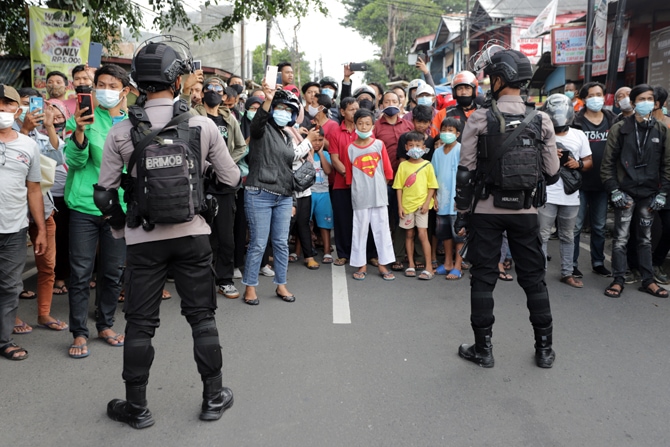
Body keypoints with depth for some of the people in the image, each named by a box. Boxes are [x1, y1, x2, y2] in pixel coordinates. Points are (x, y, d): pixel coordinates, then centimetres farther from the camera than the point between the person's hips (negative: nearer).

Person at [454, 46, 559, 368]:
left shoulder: (479, 120, -9)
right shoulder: (541, 121, -2)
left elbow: (465, 172, -8)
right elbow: (551, 174, 2)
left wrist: (461, 214, 0)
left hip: (487, 210, -2)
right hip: (526, 211, 2)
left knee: (483, 278, 8)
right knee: (534, 278, 13)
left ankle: (483, 349, 15)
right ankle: (544, 349, 21)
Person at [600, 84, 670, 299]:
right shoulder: (620, 128, -2)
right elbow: (608, 162, -3)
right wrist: (614, 190, -9)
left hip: (649, 194, 3)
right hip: (625, 192, -3)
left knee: (645, 238, 12)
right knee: (621, 238, 0)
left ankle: (648, 280, 21)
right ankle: (618, 280, 9)